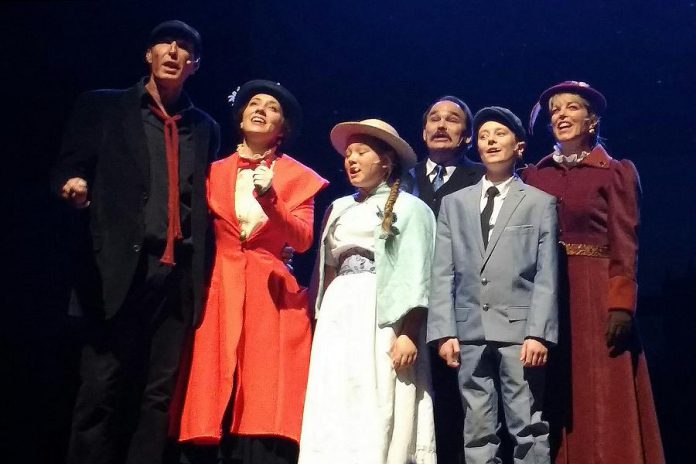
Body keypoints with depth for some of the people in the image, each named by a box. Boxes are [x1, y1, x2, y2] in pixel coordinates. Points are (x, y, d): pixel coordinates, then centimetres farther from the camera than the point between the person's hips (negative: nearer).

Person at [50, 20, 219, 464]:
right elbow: (67, 169, 6)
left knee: (158, 393, 2)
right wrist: (73, 184, -18)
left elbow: (205, 201, 16)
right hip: (120, 269, -2)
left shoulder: (205, 128, 18)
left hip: (180, 275, 3)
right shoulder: (103, 106, 11)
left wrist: (203, 274, 5)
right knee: (101, 389, -5)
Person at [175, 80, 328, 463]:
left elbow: (303, 241, -6)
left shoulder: (296, 177, 7)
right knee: (217, 408, -3)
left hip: (273, 296, -2)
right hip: (221, 292, 2)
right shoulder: (216, 171, 13)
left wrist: (270, 200, -20)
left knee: (266, 409, -8)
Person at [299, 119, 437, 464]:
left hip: (383, 318, -5)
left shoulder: (408, 208, 4)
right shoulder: (339, 209, 21)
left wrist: (408, 333, -17)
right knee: (334, 410, 0)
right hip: (338, 319, 6)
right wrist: (321, 319, 9)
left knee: (378, 413, -10)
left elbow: (414, 275, -6)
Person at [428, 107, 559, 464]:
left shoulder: (540, 202, 10)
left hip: (519, 330, -2)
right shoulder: (454, 203, 16)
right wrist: (444, 332, -2)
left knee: (529, 430, -2)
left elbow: (546, 274, 1)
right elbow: (443, 273, 9)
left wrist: (538, 333, -10)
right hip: (470, 331, 2)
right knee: (478, 434, 5)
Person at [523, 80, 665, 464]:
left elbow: (625, 245, -4)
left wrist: (621, 304, -15)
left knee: (603, 405, -2)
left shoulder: (617, 172, 3)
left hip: (595, 295, -3)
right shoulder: (533, 175, 12)